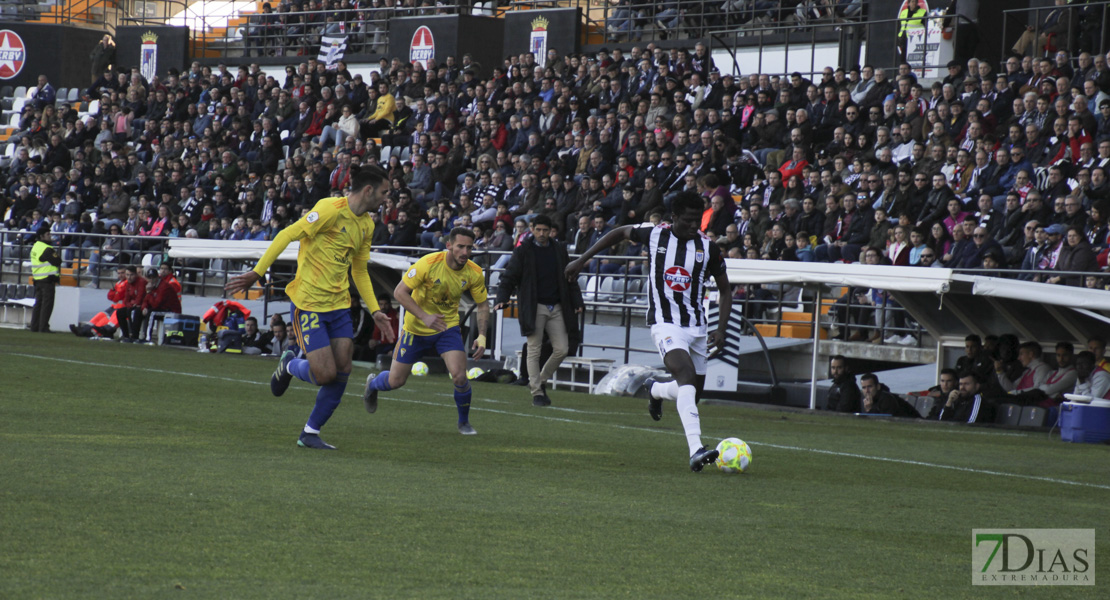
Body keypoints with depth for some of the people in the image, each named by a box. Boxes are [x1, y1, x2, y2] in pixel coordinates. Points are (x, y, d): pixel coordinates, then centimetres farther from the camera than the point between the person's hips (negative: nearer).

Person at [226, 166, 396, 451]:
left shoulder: (366, 225, 11)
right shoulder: (331, 209, -15)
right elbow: (287, 235, -15)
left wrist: (374, 310, 16)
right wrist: (257, 272, -19)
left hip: (339, 304, 7)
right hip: (309, 303, -7)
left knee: (342, 371, -2)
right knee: (325, 374, -11)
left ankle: (310, 433, 12)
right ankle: (290, 365, 23)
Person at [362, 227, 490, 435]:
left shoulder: (474, 273, -13)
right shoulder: (429, 263, -24)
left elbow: (482, 305, 2)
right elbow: (399, 292, -20)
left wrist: (482, 336, -10)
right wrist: (424, 317, -29)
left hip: (448, 328, 2)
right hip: (416, 330, -2)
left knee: (459, 376, -19)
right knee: (395, 381, 7)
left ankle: (464, 422, 7)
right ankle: (373, 384, 45)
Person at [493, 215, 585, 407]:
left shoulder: (560, 250, 12)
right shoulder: (523, 251, 1)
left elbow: (570, 279, 16)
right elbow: (509, 277, -1)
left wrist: (577, 302, 7)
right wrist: (501, 299, -15)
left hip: (556, 308, 4)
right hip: (533, 308, -4)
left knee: (562, 349, 0)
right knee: (534, 350, -5)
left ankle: (540, 381, 19)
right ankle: (536, 393, 0)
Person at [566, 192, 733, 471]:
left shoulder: (708, 247, 0)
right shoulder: (655, 234, -3)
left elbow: (725, 291, 10)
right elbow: (620, 233, 16)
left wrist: (721, 329, -2)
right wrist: (582, 260, 15)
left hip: (697, 327, 4)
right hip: (664, 323, -4)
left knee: (693, 393, 8)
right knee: (686, 375, -28)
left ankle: (654, 390, 44)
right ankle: (696, 450, -37)